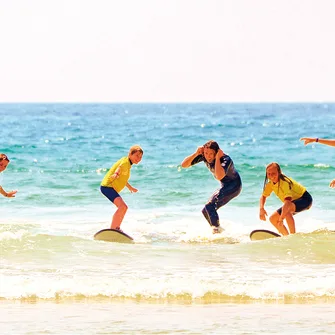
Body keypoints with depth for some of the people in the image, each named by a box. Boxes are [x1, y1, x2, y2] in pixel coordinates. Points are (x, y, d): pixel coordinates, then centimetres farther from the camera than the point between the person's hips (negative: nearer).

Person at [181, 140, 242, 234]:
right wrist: (196, 154, -25)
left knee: (209, 207, -25)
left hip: (234, 186, -8)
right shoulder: (203, 156, -12)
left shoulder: (226, 160, -31)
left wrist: (217, 158, -41)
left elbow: (219, 176, -49)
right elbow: (184, 164, -11)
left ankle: (217, 230, -25)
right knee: (207, 211, 12)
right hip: (225, 187, 8)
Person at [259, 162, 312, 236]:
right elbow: (263, 196, 5)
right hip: (294, 201, 9)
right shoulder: (270, 183, -8)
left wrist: (281, 219, -53)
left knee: (286, 209, -38)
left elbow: (287, 201, -44)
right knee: (273, 219, 1)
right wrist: (261, 208, -17)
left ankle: (293, 235, -32)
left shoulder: (284, 182, -32)